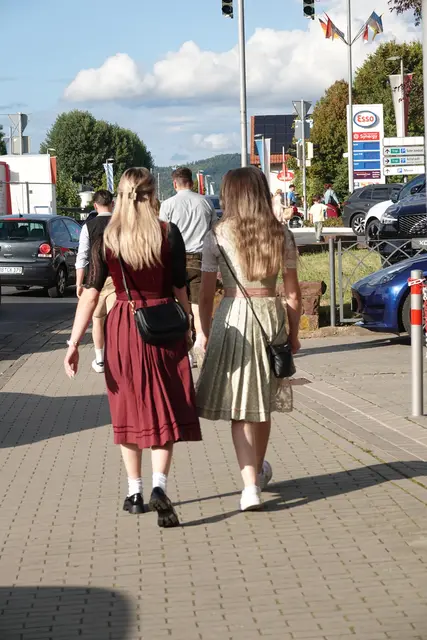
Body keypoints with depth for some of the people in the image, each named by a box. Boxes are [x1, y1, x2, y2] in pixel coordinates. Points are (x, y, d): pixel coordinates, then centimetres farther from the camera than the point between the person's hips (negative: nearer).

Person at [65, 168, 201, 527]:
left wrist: (74, 343, -6)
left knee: (130, 409, 13)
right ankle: (159, 486, -14)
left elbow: (91, 295, -7)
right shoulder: (169, 234, -6)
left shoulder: (107, 240, -3)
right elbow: (180, 289, -4)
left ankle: (135, 492, 19)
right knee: (166, 411, 5)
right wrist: (189, 326, 9)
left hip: (123, 328, 1)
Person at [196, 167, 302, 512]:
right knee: (263, 402, 19)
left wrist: (206, 333, 10)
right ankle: (259, 470, 37)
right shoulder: (282, 235, 2)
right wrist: (293, 334, 14)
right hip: (271, 315, 3)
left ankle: (251, 485, -10)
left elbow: (206, 295, -3)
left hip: (232, 318, -3)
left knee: (239, 407, 0)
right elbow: (293, 294, 3)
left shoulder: (218, 236, -4)